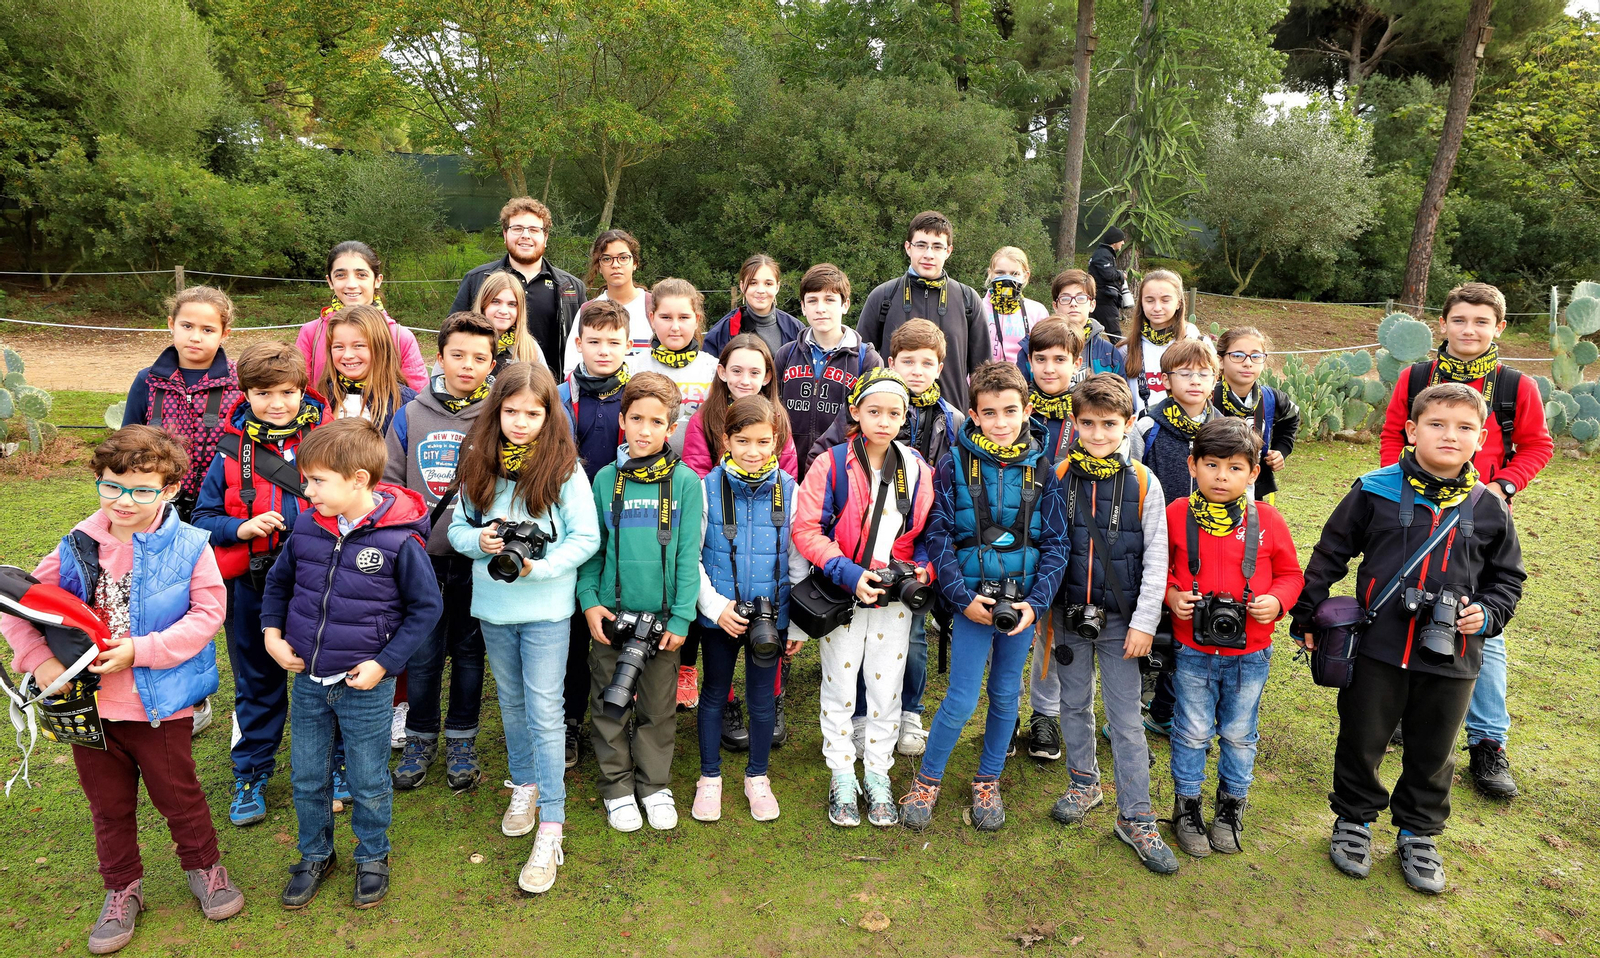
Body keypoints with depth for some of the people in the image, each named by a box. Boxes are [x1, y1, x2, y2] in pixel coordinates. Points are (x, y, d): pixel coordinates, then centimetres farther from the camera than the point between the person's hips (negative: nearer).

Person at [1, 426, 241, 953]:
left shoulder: (189, 546, -12)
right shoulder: (78, 547, -3)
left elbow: (206, 615, -15)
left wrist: (140, 650, -22)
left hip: (160, 705, -3)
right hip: (89, 703, 3)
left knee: (178, 794, 13)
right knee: (108, 804, 19)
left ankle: (204, 866, 38)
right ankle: (122, 888, 38)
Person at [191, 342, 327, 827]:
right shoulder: (232, 450, -3)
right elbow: (204, 517, 2)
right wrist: (242, 528, -16)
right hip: (252, 587, 1)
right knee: (257, 684, 16)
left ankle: (333, 764, 33)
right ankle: (251, 776, 34)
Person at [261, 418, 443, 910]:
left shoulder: (399, 540, -19)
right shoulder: (306, 528, -4)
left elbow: (427, 607, -9)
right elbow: (278, 581, 15)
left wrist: (384, 663, -13)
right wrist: (272, 632, 1)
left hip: (366, 686, -4)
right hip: (307, 680, 4)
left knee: (368, 782, 12)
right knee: (307, 779, 18)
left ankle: (372, 857, 36)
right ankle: (315, 855, 40)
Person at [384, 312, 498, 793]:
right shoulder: (411, 415, 2)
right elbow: (388, 483, 7)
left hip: (477, 559, -1)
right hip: (421, 557, 1)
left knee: (469, 652, 12)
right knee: (421, 654, 7)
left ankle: (461, 742, 28)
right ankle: (420, 740, 28)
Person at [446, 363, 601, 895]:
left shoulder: (564, 467, -11)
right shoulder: (478, 463, 1)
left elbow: (586, 538, -9)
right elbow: (457, 526, 7)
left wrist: (540, 565, -22)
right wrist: (480, 540, -15)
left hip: (546, 609, -4)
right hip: (492, 606, 5)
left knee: (545, 713, -5)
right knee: (511, 702, 20)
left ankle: (550, 830, 3)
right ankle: (524, 785, 42)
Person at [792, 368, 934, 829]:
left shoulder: (917, 469, 1)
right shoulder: (832, 464, -10)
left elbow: (928, 532, 10)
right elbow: (805, 528, -13)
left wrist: (922, 568, -9)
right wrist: (848, 573, -21)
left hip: (895, 599, 2)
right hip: (842, 594, -2)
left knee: (887, 688, 10)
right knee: (840, 687, 10)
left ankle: (878, 775, 29)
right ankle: (842, 778, 26)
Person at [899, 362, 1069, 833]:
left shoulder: (1042, 470, 0)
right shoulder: (953, 465, -6)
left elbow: (1056, 544, 1)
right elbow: (939, 537, -6)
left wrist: (1036, 602, -9)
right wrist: (964, 597, -13)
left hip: (1024, 601, 3)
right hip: (972, 600, -2)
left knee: (1006, 695, 14)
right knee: (962, 700, -3)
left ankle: (987, 782, 33)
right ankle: (927, 780, 20)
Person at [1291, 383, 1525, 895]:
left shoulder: (1489, 508, 1)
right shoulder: (1374, 491, -6)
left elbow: (1507, 577, 14)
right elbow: (1329, 555, 1)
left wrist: (1487, 613, -5)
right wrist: (1305, 616, 3)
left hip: (1451, 659, 2)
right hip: (1377, 649, -2)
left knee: (1433, 754, 15)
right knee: (1361, 741, 11)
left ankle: (1418, 833, 36)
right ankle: (1353, 820, 33)